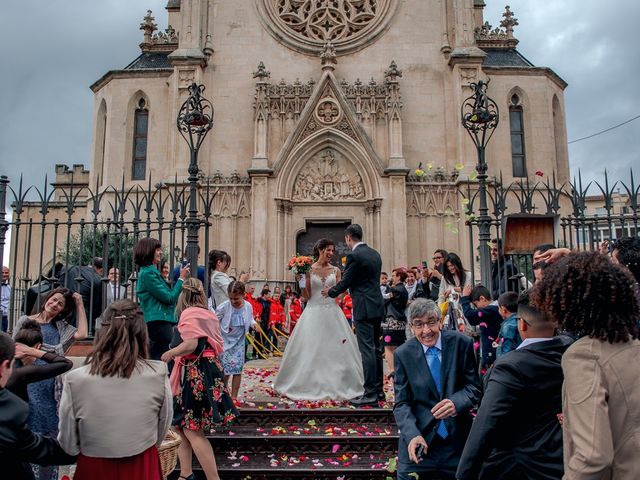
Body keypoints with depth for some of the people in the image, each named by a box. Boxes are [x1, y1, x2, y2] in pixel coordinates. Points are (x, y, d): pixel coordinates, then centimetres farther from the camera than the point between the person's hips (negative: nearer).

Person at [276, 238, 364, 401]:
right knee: (311, 349, 1)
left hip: (332, 312, 2)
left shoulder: (335, 270, 7)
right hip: (314, 312, -2)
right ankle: (311, 386, 13)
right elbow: (306, 295, -1)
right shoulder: (309, 270, 0)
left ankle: (336, 385, 15)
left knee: (336, 349, 3)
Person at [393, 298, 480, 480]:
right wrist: (412, 435, -22)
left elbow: (474, 388, -3)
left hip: (458, 439, 0)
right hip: (419, 441, 0)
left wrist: (456, 402, -24)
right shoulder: (403, 354, -5)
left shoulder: (461, 343, -6)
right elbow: (402, 403, -5)